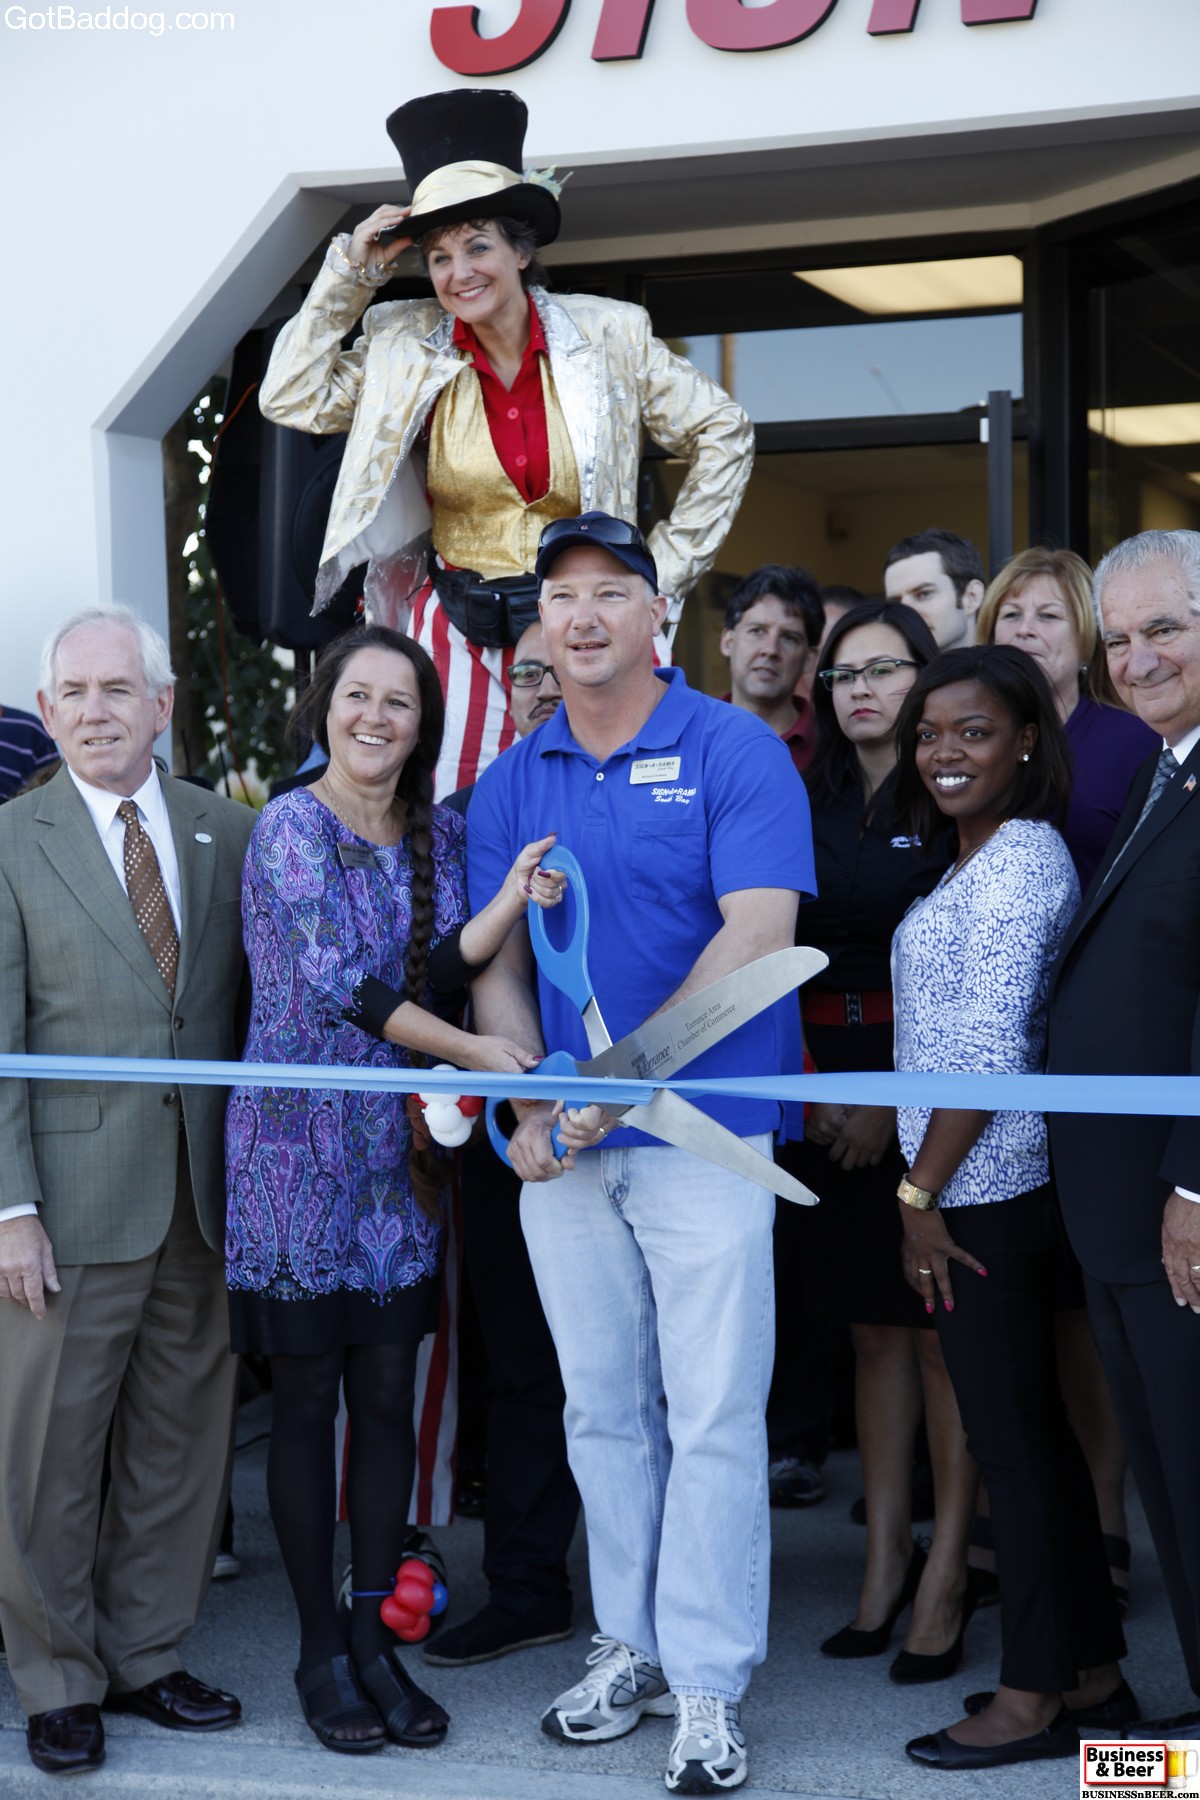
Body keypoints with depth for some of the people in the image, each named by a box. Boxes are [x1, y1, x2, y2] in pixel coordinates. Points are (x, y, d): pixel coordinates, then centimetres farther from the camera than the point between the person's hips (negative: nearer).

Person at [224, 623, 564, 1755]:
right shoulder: (293, 826, -9)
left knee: (388, 1394, 6)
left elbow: (436, 966, -2)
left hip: (395, 1145, 5)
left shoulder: (438, 833, 9)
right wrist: (475, 1054, -15)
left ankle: (373, 1636, 17)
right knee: (307, 1398, 2)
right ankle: (321, 1651, 13)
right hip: (296, 1139, -5)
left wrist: (513, 900, -19)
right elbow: (339, 982, -17)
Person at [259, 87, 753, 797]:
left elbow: (724, 434, 8)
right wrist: (351, 273, 0)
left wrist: (667, 566, 4)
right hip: (460, 632, 1)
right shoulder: (409, 350, 4)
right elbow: (292, 397, 3)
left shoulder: (608, 336, 0)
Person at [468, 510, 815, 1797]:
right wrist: (529, 1107, -7)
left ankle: (707, 1681, 7)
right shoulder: (509, 784, 9)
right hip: (561, 1149, 5)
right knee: (602, 1410, 12)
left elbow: (756, 939, -15)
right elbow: (496, 965, 9)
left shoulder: (735, 753, -5)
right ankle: (632, 1642, 25)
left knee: (712, 1415, -2)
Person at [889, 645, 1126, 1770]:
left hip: (984, 1189, -9)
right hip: (981, 1183, 9)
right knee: (1031, 1428, 14)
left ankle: (1034, 1696, 7)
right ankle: (1089, 1663, 23)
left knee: (1010, 1433, -2)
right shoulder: (976, 859, 16)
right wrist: (923, 1182, 14)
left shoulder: (1018, 862, -15)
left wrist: (921, 1192, -15)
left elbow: (991, 1051, -19)